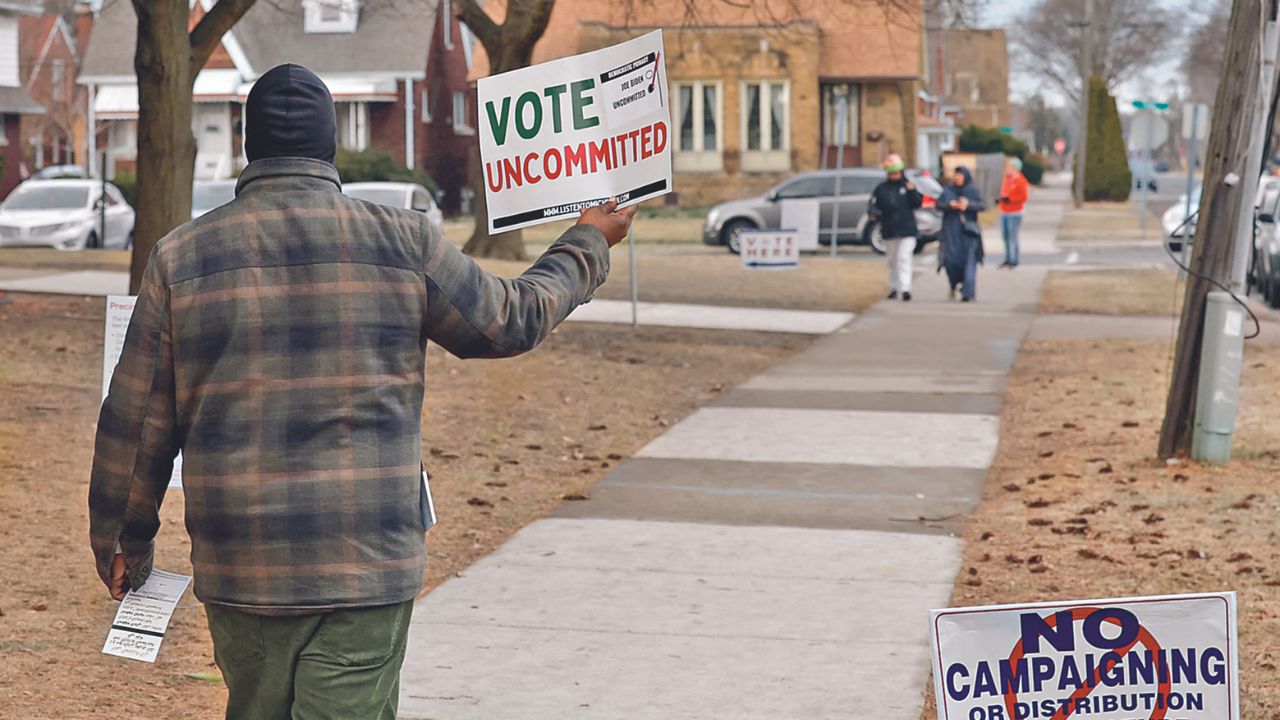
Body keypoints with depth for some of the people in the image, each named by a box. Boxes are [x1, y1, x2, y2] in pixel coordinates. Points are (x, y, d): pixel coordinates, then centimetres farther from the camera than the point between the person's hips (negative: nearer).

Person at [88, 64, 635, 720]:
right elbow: (511, 320, 11)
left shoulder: (180, 257, 1)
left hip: (237, 568, 2)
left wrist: (124, 540, 20)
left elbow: (137, 421, 6)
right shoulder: (402, 243, -3)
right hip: (366, 566, -2)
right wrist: (587, 245, 29)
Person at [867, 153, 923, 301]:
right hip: (889, 230, 3)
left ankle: (905, 288, -19)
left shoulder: (907, 185, 4)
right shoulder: (881, 189, 6)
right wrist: (874, 214, -19)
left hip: (906, 229, -3)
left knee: (904, 258, -13)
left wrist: (912, 192, -16)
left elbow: (917, 204, 1)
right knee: (892, 260, 13)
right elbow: (874, 205, 2)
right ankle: (894, 288, 24)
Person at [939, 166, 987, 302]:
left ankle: (968, 293, -9)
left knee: (968, 261, -8)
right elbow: (938, 204, 4)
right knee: (951, 259, -6)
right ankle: (954, 285, 21)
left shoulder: (973, 191, 4)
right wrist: (950, 204, -15)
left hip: (968, 230, -1)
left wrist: (968, 204, -20)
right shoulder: (948, 191, 10)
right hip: (951, 230, 1)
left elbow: (983, 205, -5)